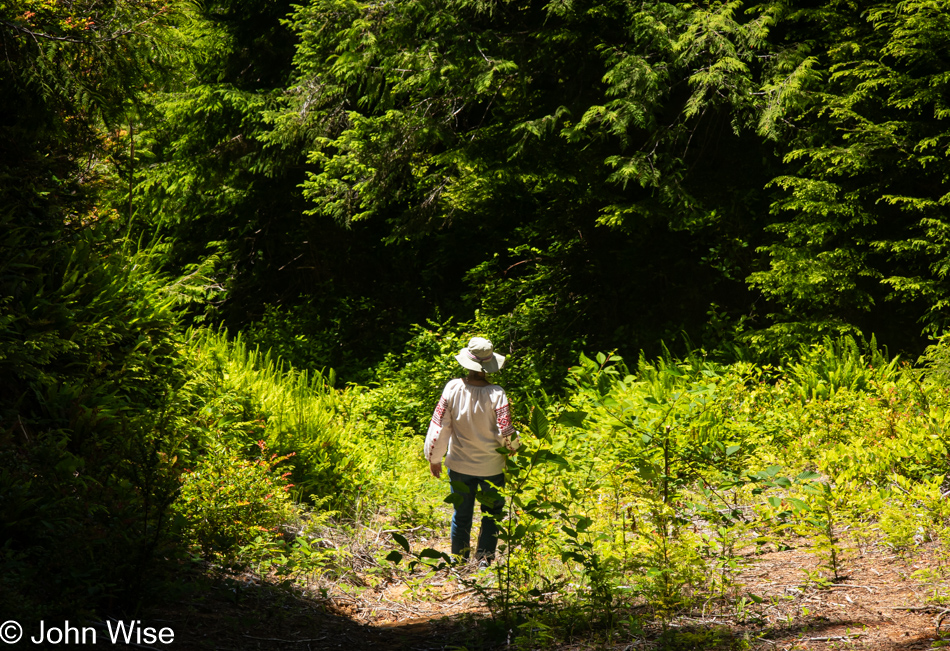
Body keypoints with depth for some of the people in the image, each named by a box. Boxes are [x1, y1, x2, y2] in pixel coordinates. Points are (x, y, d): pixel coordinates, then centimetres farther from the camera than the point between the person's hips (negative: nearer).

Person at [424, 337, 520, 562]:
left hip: (459, 465, 2)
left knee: (461, 516, 17)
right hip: (492, 466, -2)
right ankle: (484, 560, 15)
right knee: (491, 516, 16)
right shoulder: (496, 394, -19)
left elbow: (439, 426, -7)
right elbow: (506, 434, -18)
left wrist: (434, 458, 7)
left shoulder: (453, 388, -13)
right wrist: (515, 447, 4)